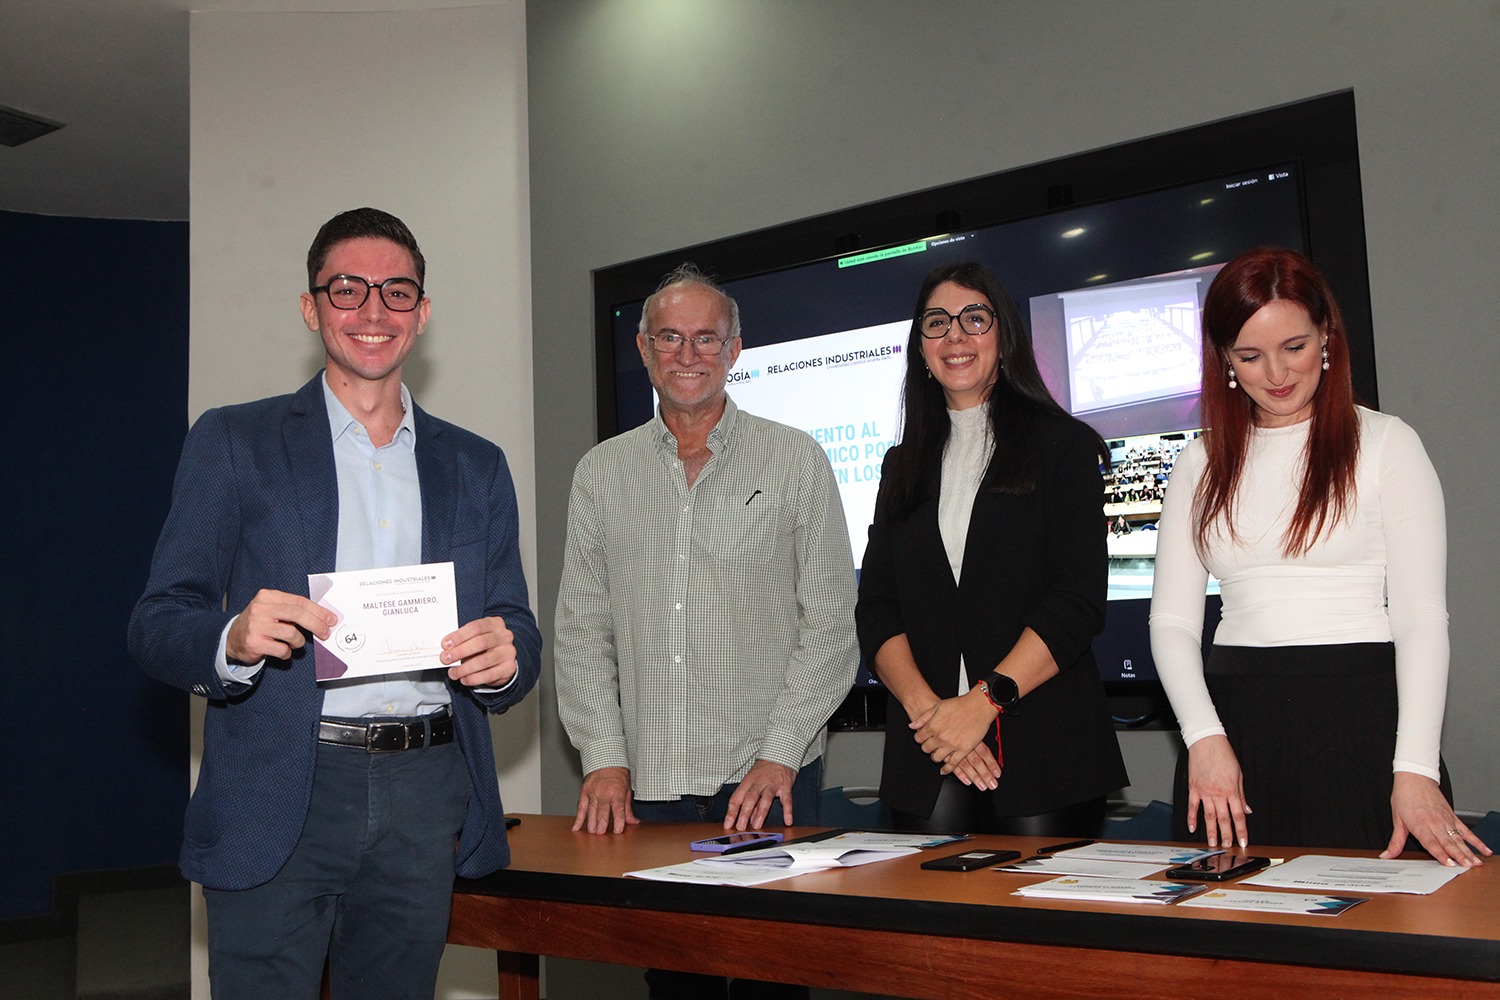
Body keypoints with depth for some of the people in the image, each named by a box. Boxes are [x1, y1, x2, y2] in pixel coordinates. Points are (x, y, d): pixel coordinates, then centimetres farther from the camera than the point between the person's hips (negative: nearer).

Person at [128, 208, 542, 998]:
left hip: (425, 801, 3)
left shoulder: (475, 466, 14)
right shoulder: (234, 443, 5)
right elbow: (155, 627, 0)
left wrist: (502, 656, -12)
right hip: (277, 795, -2)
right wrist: (234, 638, -22)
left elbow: (518, 640, 12)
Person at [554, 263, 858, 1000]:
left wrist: (779, 754, -9)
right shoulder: (600, 474, 9)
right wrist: (604, 758, -1)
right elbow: (581, 629, 8)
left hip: (768, 778, -2)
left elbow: (831, 622, -1)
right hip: (645, 783, 2)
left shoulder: (796, 461, 2)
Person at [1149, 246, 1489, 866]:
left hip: (1362, 720, -2)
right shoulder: (1202, 466, 11)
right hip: (1236, 720, 3)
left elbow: (1422, 616, -5)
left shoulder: (1385, 444, 1)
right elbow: (1172, 618, 5)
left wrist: (1416, 769, -15)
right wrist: (1205, 737, -10)